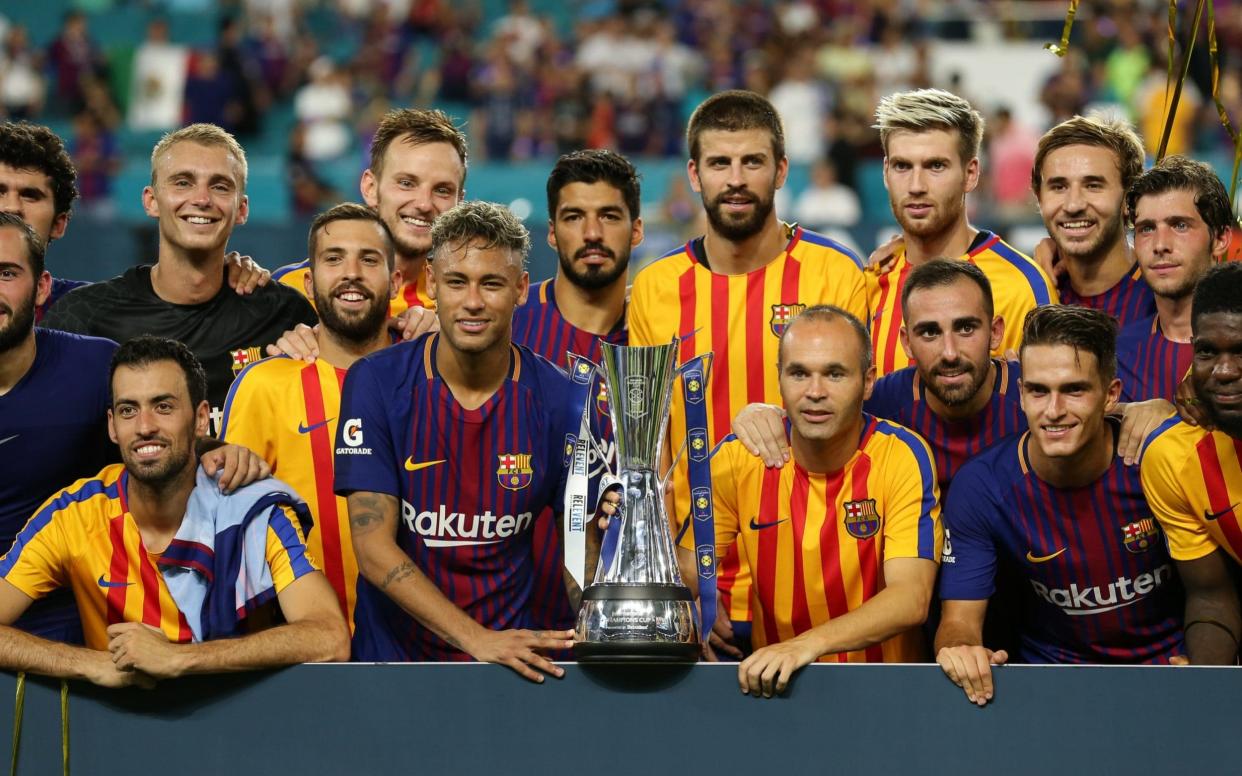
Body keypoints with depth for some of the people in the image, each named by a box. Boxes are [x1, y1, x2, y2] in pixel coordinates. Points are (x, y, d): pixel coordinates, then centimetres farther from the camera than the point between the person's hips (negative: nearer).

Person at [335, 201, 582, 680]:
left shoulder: (557, 400, 0)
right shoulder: (376, 383, -5)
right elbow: (374, 548, -10)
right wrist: (478, 639, -19)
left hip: (513, 649, 1)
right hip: (396, 651, 0)